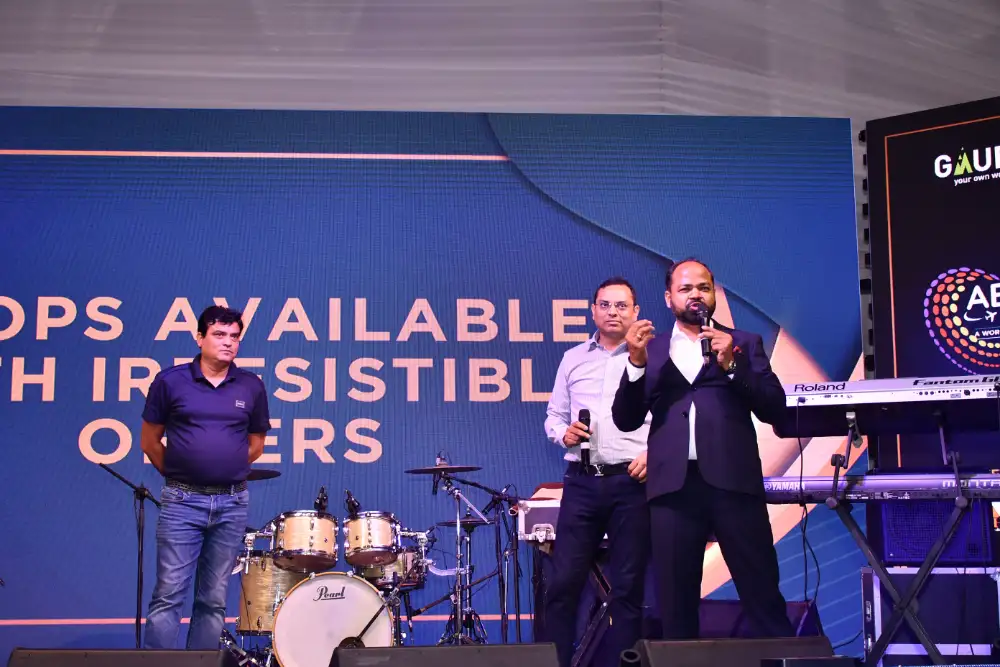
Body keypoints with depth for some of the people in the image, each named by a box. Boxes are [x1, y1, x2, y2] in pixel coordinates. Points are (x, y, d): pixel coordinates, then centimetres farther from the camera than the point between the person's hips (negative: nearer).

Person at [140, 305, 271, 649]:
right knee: (168, 593, -5)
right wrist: (176, 476, 6)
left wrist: (229, 471, 9)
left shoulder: (251, 387, 6)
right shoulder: (170, 381, -1)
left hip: (232, 504, 2)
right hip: (182, 502, -2)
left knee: (214, 599, 7)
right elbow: (150, 441, 7)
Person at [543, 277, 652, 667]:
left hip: (633, 482, -2)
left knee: (627, 588, 2)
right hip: (582, 482, 2)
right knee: (563, 583, -1)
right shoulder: (573, 359, 14)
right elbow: (553, 416, 17)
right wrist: (564, 434, -4)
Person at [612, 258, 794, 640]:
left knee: (762, 595, -2)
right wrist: (636, 362, -6)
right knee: (675, 602, 6)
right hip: (674, 485, 2)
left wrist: (732, 364, -9)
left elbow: (774, 408, 3)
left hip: (733, 481, -1)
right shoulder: (650, 349, 15)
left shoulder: (743, 343, 13)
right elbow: (626, 420, 8)